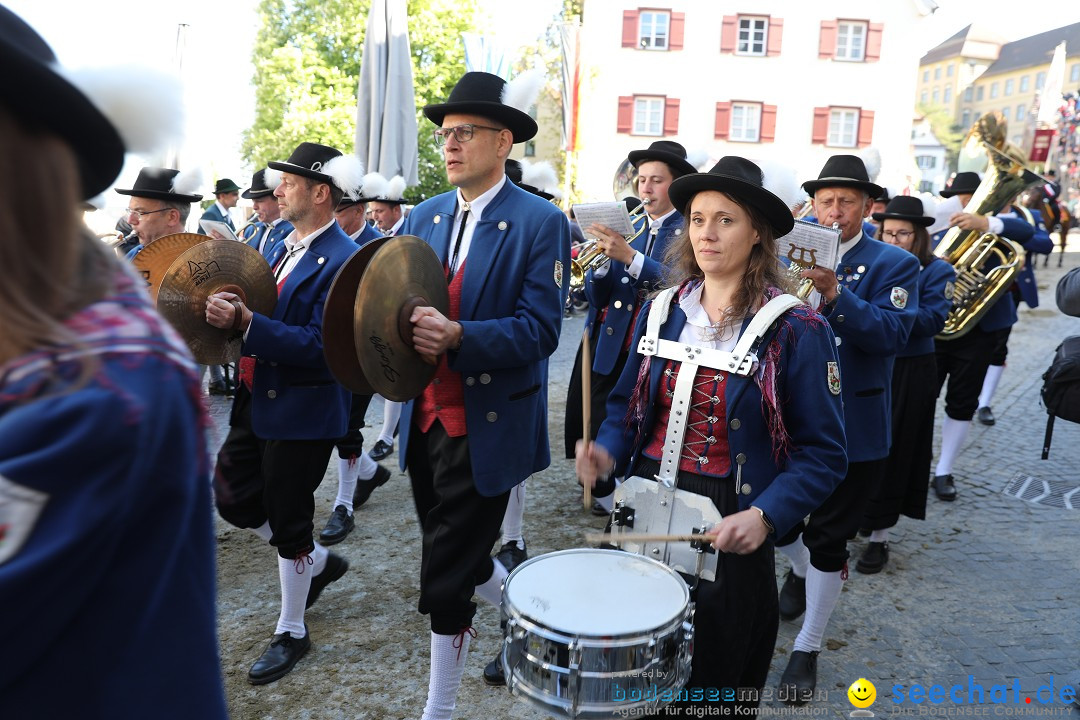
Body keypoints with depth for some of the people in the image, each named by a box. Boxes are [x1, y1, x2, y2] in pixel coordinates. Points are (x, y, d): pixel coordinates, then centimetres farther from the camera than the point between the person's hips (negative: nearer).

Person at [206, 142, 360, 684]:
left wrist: (247, 322, -30)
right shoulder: (284, 246, 10)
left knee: (289, 520, 5)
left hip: (302, 411, -9)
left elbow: (318, 345, -25)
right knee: (232, 497, 15)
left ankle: (291, 632, 28)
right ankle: (319, 562, 37)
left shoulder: (342, 261, -18)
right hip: (257, 400, 9)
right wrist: (229, 310, -2)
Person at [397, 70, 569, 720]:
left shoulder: (541, 223, -10)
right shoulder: (424, 217, 9)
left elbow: (539, 330, -17)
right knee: (457, 553, 21)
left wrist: (458, 337, -31)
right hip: (427, 417, 7)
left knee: (446, 577, 2)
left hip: (486, 428, -6)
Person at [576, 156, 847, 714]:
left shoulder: (797, 331, -12)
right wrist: (609, 453, -9)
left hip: (730, 529, -4)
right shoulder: (660, 311, 3)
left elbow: (822, 453, -10)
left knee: (711, 684, 16)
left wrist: (766, 515, -25)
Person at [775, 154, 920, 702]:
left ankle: (808, 648, 24)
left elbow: (891, 333, -19)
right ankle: (800, 571, 50)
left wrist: (834, 292, -32)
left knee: (828, 538, 6)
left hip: (852, 424, -3)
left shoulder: (895, 264, -4)